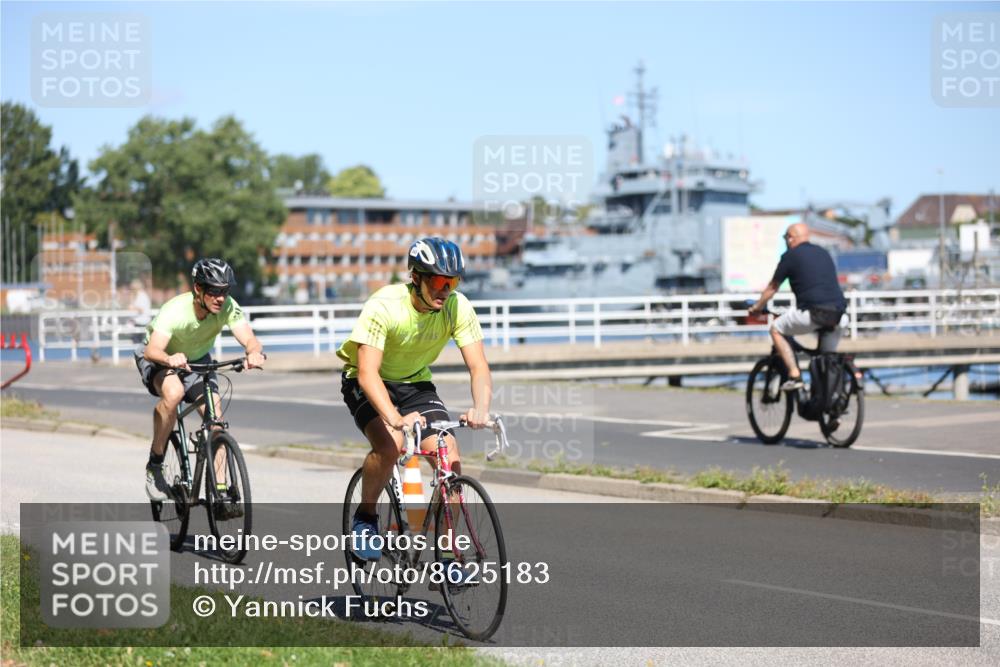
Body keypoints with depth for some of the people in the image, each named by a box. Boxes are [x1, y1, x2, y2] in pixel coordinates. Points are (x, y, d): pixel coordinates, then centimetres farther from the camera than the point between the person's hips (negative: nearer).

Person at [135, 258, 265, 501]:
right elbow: (152, 350, -48)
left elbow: (250, 339, -37)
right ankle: (154, 464, -16)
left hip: (197, 359, 4)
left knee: (215, 415, -16)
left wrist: (255, 353, -61)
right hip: (160, 359, -4)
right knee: (173, 393, -35)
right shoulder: (176, 310, -36)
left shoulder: (228, 307, -26)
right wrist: (170, 360, -70)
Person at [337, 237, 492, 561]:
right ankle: (365, 517, -4)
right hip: (367, 384, -4)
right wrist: (395, 418, -52)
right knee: (389, 445, -32)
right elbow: (367, 373, -36)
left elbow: (479, 368, -22)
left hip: (415, 383, 4)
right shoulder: (384, 306, -30)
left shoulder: (458, 308, -19)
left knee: (451, 459, -16)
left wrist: (480, 408, -43)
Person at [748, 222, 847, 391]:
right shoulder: (823, 253, 24)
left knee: (776, 329, 14)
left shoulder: (791, 256, 6)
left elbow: (772, 287, 15)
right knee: (829, 356, 24)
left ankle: (794, 375, 3)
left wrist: (757, 307, 32)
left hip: (813, 312, -6)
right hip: (837, 313, 6)